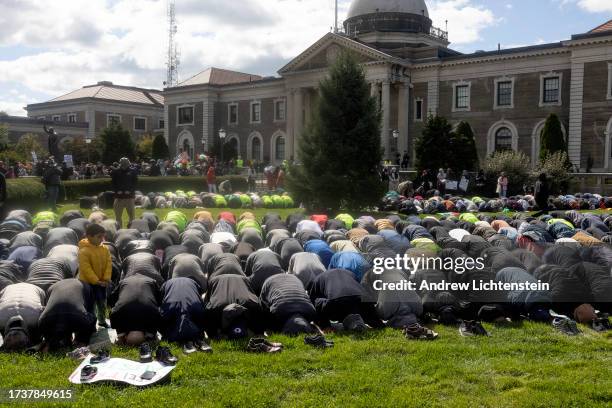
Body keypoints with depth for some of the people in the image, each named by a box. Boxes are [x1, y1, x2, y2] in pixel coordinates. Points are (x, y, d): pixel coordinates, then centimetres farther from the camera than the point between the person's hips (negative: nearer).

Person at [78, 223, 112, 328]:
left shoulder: (105, 249, -1)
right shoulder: (84, 251, -20)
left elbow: (109, 264, -2)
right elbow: (86, 268, -22)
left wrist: (106, 278, -12)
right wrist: (96, 281, -23)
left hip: (102, 282, 6)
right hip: (88, 282, -6)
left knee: (102, 302, 17)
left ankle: (102, 320, 33)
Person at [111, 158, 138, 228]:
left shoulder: (132, 171, 2)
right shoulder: (116, 172, 4)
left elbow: (135, 183, 2)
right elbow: (113, 183, 7)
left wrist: (130, 190, -11)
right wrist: (117, 190, -9)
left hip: (129, 196, -1)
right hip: (119, 196, 1)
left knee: (131, 214, 1)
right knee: (118, 215, 2)